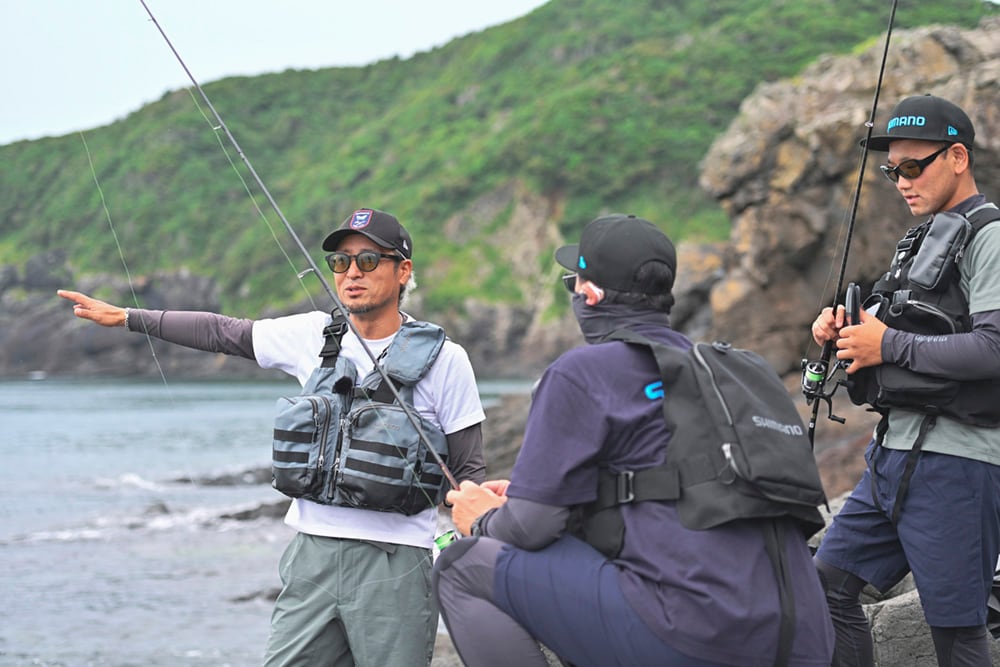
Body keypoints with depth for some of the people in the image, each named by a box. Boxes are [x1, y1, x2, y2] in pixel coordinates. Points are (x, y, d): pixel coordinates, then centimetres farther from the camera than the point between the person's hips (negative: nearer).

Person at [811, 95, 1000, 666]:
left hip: (953, 463, -9)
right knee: (829, 586, 9)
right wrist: (844, 332, 6)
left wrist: (889, 346, -16)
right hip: (893, 456, 9)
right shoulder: (923, 240, 19)